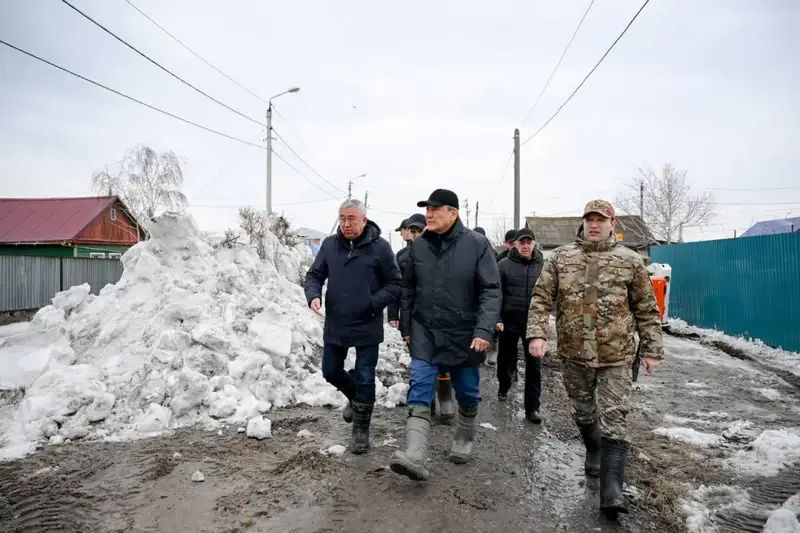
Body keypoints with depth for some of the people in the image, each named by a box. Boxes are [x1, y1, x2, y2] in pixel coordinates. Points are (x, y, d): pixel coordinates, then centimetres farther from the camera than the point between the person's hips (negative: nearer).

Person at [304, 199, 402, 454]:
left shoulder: (379, 247, -11)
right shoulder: (329, 245, 0)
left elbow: (395, 283, -5)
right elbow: (314, 275, 7)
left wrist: (374, 304, -18)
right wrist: (313, 295, -13)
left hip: (367, 327, -4)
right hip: (335, 325, 4)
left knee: (365, 380, 5)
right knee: (331, 372, 16)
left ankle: (361, 431, 24)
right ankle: (355, 397, 47)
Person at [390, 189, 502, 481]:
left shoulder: (477, 244, -10)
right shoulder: (418, 245, 1)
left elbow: (491, 291, -12)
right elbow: (409, 289, 11)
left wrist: (484, 330, -22)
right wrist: (406, 327, 12)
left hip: (464, 334, -2)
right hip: (425, 332, 2)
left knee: (467, 393, 14)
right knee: (419, 392, -9)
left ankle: (463, 440, 39)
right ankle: (415, 457, -11)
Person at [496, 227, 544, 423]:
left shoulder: (543, 265, 0)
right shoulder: (504, 264, -4)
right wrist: (496, 318, -11)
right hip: (509, 321, 0)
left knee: (534, 365, 1)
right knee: (505, 359, 16)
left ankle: (532, 407, 8)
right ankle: (503, 387, 43)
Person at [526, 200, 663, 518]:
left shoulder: (630, 261, -1)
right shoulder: (561, 258, 1)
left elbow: (647, 310, 3)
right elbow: (541, 298, -1)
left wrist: (652, 349, 2)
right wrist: (537, 333, -14)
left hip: (616, 356, -2)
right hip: (573, 353, 2)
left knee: (613, 420, -5)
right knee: (583, 412, 19)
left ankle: (611, 490, -2)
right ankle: (593, 452, 46)